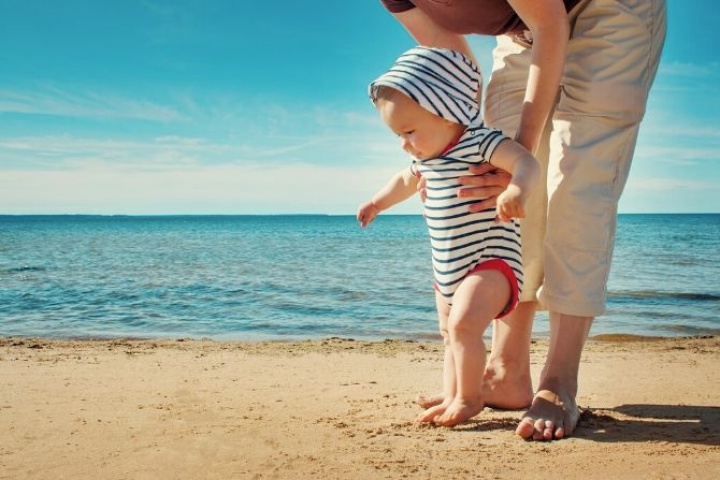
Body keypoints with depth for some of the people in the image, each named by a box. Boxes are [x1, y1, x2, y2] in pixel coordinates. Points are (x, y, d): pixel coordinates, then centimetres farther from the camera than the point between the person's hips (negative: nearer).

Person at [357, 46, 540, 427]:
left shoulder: (480, 143, -18)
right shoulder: (426, 158, 9)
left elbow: (526, 162, -34)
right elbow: (407, 180, 31)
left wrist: (517, 188, -55)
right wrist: (378, 202, 43)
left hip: (490, 262, -9)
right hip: (447, 268, 9)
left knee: (463, 324, -25)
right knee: (450, 336, 15)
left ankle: (469, 398, -9)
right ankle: (452, 399, 26)